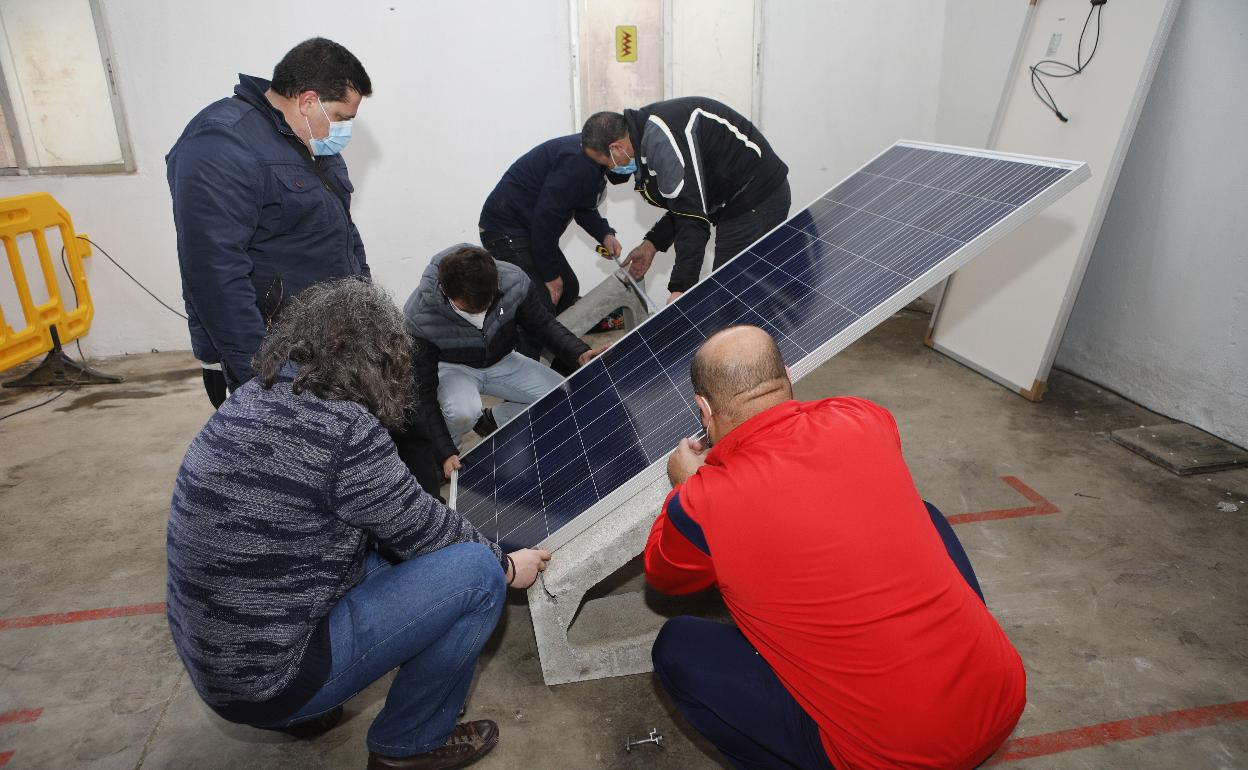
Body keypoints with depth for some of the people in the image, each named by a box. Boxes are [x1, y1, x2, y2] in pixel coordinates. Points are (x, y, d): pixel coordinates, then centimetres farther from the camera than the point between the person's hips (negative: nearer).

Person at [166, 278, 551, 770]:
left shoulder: (254, 397, 1)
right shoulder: (343, 428, -24)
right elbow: (422, 530, -11)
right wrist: (508, 566, 5)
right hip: (265, 679, -9)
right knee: (477, 570, -10)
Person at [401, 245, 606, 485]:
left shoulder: (514, 282, -28)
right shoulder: (418, 318, -34)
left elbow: (545, 325, -9)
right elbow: (422, 394, -26)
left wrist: (580, 355, -28)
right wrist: (446, 453, -32)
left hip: (501, 360, 4)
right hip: (451, 368, -3)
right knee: (463, 412, -38)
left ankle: (493, 421, 8)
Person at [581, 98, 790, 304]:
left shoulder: (660, 138, -23)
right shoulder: (647, 130, 11)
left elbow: (692, 215, -27)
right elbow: (686, 202, 19)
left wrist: (680, 288, -27)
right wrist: (652, 243, 12)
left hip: (757, 199, -11)